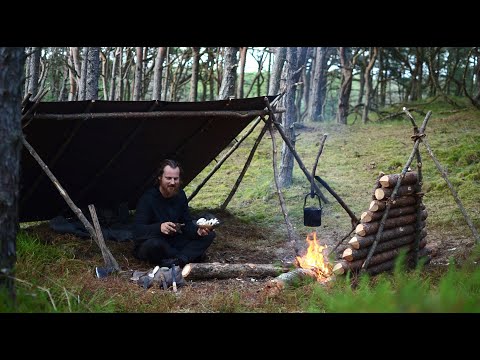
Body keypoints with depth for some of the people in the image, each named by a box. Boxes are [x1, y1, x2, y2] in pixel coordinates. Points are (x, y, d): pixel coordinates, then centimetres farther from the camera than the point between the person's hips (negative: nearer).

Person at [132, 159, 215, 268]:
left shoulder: (180, 195, 2)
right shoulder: (148, 198, -18)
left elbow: (187, 223, 3)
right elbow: (138, 230, -26)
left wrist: (198, 231, -21)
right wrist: (159, 227, -45)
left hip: (174, 242, 6)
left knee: (209, 234, -10)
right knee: (154, 243, -42)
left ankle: (179, 260, -32)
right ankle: (190, 255, -19)